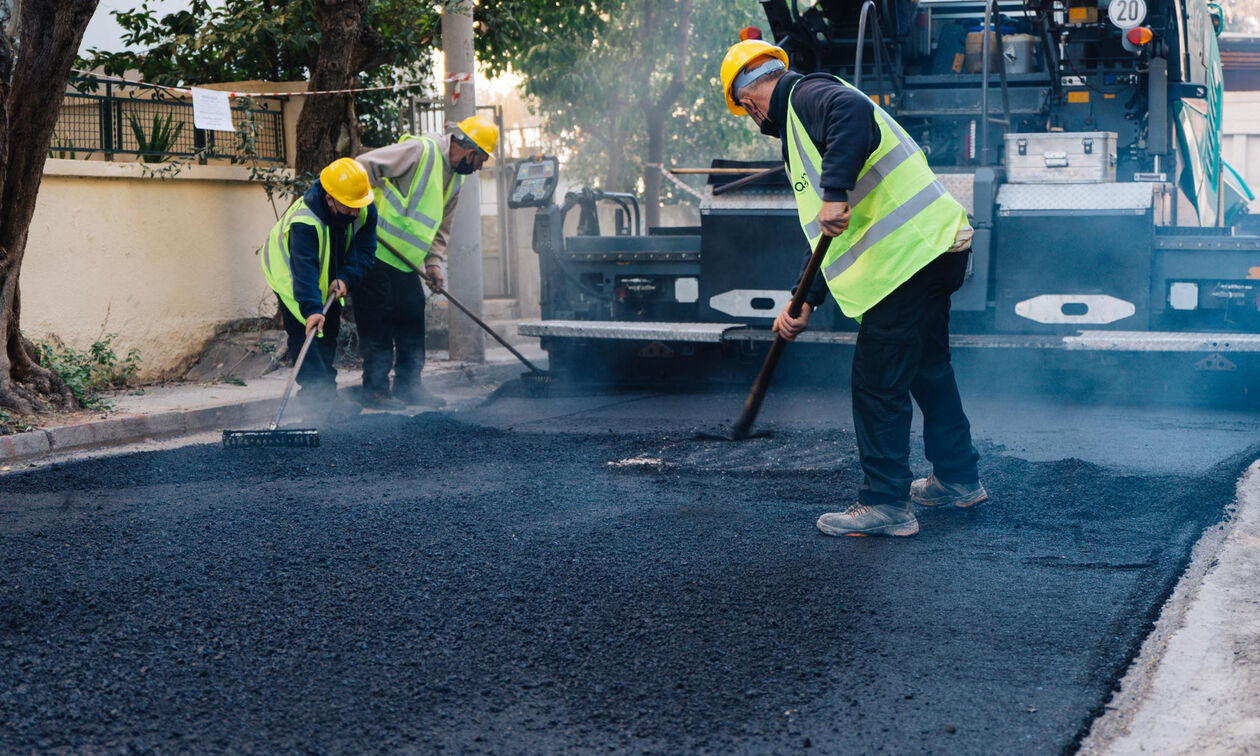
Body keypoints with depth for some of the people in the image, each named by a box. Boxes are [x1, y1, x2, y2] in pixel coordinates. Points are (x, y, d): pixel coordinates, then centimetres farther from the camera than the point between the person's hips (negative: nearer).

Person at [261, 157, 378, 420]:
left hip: (329, 276, 6)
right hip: (288, 272, -6)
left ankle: (316, 391, 19)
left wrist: (346, 278, -34)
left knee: (329, 329, 9)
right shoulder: (303, 222, -43)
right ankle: (321, 396, -20)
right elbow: (304, 269, -50)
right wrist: (311, 309, -61)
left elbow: (364, 251, -18)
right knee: (303, 331, -16)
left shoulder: (365, 211, -24)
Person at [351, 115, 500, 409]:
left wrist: (434, 262, 6)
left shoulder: (455, 179, 13)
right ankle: (375, 390, 4)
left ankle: (409, 385, 19)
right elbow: (364, 167, -21)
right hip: (373, 252, -9)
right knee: (378, 323, -4)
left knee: (413, 319, 10)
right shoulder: (420, 151, -16)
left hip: (404, 261, 9)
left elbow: (440, 228, 19)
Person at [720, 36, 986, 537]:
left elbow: (855, 113, -30)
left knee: (877, 382, -4)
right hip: (933, 251, 11)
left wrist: (835, 193, -35)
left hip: (910, 251, -11)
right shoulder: (799, 123, 27)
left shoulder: (808, 96, -3)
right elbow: (835, 236, 27)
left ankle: (886, 505, 3)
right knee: (926, 368, 22)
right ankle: (958, 479, 35)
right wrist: (805, 303, 26)